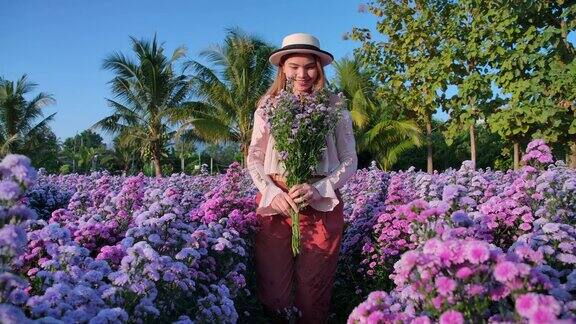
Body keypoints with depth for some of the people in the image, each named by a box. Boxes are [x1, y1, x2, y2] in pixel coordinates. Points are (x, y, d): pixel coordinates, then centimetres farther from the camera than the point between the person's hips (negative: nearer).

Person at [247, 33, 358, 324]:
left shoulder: (334, 106, 4)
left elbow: (350, 160, 3)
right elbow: (253, 159, 7)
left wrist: (317, 189, -13)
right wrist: (272, 193, -11)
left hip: (322, 204, -1)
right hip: (275, 203, 1)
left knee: (313, 292, 7)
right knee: (273, 292, 4)